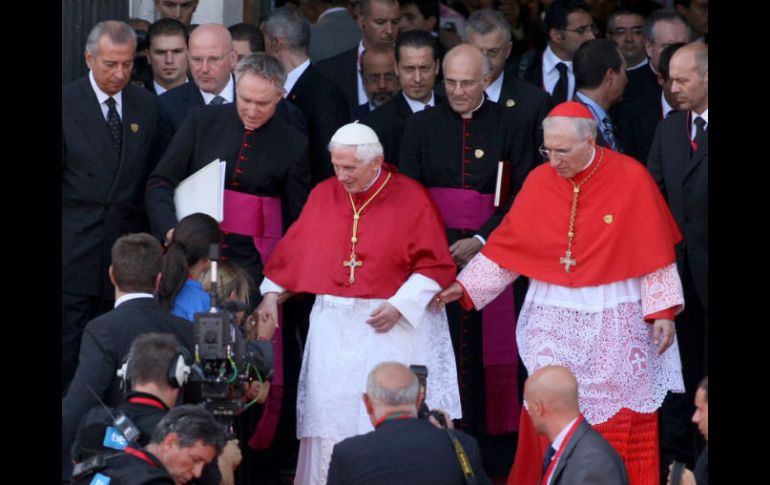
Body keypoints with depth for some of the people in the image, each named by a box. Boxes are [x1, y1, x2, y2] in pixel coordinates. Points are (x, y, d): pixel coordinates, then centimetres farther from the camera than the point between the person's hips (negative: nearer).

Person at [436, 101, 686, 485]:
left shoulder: (630, 179, -8)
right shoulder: (539, 182, 0)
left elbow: (654, 251, -5)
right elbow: (507, 245, 6)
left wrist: (662, 311, -7)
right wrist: (466, 286, 0)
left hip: (615, 323, -2)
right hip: (554, 320, 2)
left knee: (619, 421, 3)